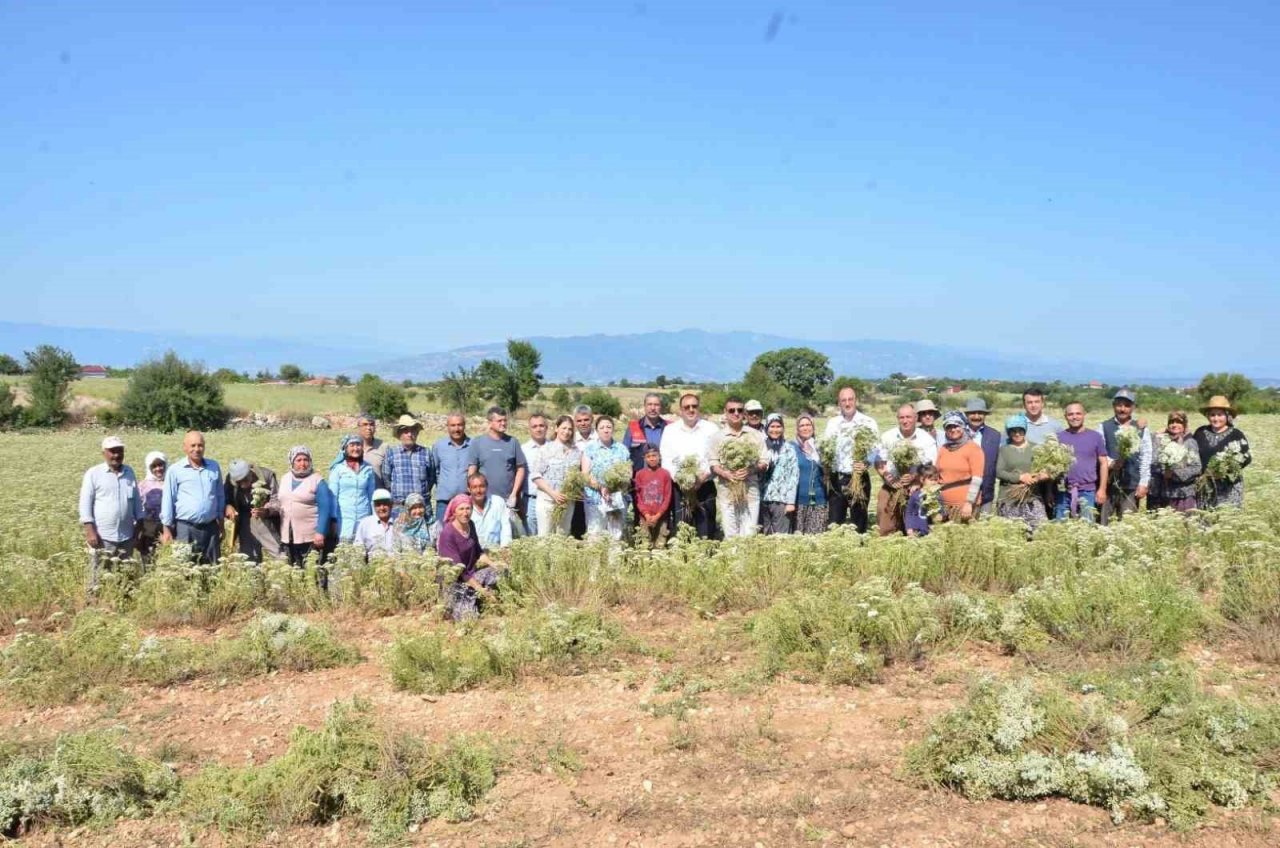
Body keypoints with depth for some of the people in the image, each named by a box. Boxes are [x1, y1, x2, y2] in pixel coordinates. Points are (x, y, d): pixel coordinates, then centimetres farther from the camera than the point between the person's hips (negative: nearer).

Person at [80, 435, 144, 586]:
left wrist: (139, 525, 12)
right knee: (99, 577, -2)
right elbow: (85, 503, -6)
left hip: (126, 536, 5)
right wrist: (90, 530, -13)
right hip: (102, 536, -5)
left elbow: (137, 500, 16)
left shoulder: (129, 472, 11)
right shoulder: (93, 474, -3)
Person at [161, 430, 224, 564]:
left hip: (210, 528, 4)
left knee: (212, 567, 9)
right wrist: (167, 529, -4)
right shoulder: (175, 470, -3)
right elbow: (168, 500, -2)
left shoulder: (214, 467, 8)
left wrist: (221, 523, 15)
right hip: (185, 528, -3)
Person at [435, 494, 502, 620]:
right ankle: (450, 608, 12)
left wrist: (493, 564, -4)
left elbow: (478, 551, 14)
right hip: (454, 581, -7)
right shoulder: (447, 533, -23)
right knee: (469, 617, -18)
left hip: (471, 573, 7)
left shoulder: (470, 525, 0)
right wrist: (480, 589, -22)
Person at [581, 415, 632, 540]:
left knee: (617, 536, 1)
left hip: (619, 499, 3)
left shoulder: (622, 449, 15)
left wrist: (624, 486, -8)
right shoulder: (589, 448, 7)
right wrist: (600, 487, -16)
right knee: (595, 535, -8)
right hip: (595, 499, -2)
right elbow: (585, 474, -1)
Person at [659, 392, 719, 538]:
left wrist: (705, 474, -14)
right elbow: (666, 460, 4)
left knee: (706, 531, -2)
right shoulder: (670, 430, 9)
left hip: (705, 486, -1)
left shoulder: (711, 429, 5)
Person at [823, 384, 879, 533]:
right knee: (835, 520, 5)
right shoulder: (832, 422, 10)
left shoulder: (868, 422, 0)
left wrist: (865, 463, -24)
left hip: (859, 478, -2)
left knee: (859, 519, 3)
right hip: (836, 478, 3)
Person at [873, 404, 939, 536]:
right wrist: (889, 479, -9)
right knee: (885, 529, -1)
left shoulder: (927, 439, 1)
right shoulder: (887, 437, 6)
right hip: (891, 487, 2)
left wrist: (914, 476, -18)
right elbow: (879, 463, 7)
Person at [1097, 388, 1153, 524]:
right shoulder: (1103, 427, 8)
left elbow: (1146, 458, 6)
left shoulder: (1141, 430, 9)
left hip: (1132, 485, 0)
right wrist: (1109, 463, -15)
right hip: (1107, 483, 0)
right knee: (1104, 523, 0)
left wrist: (1143, 484, -1)